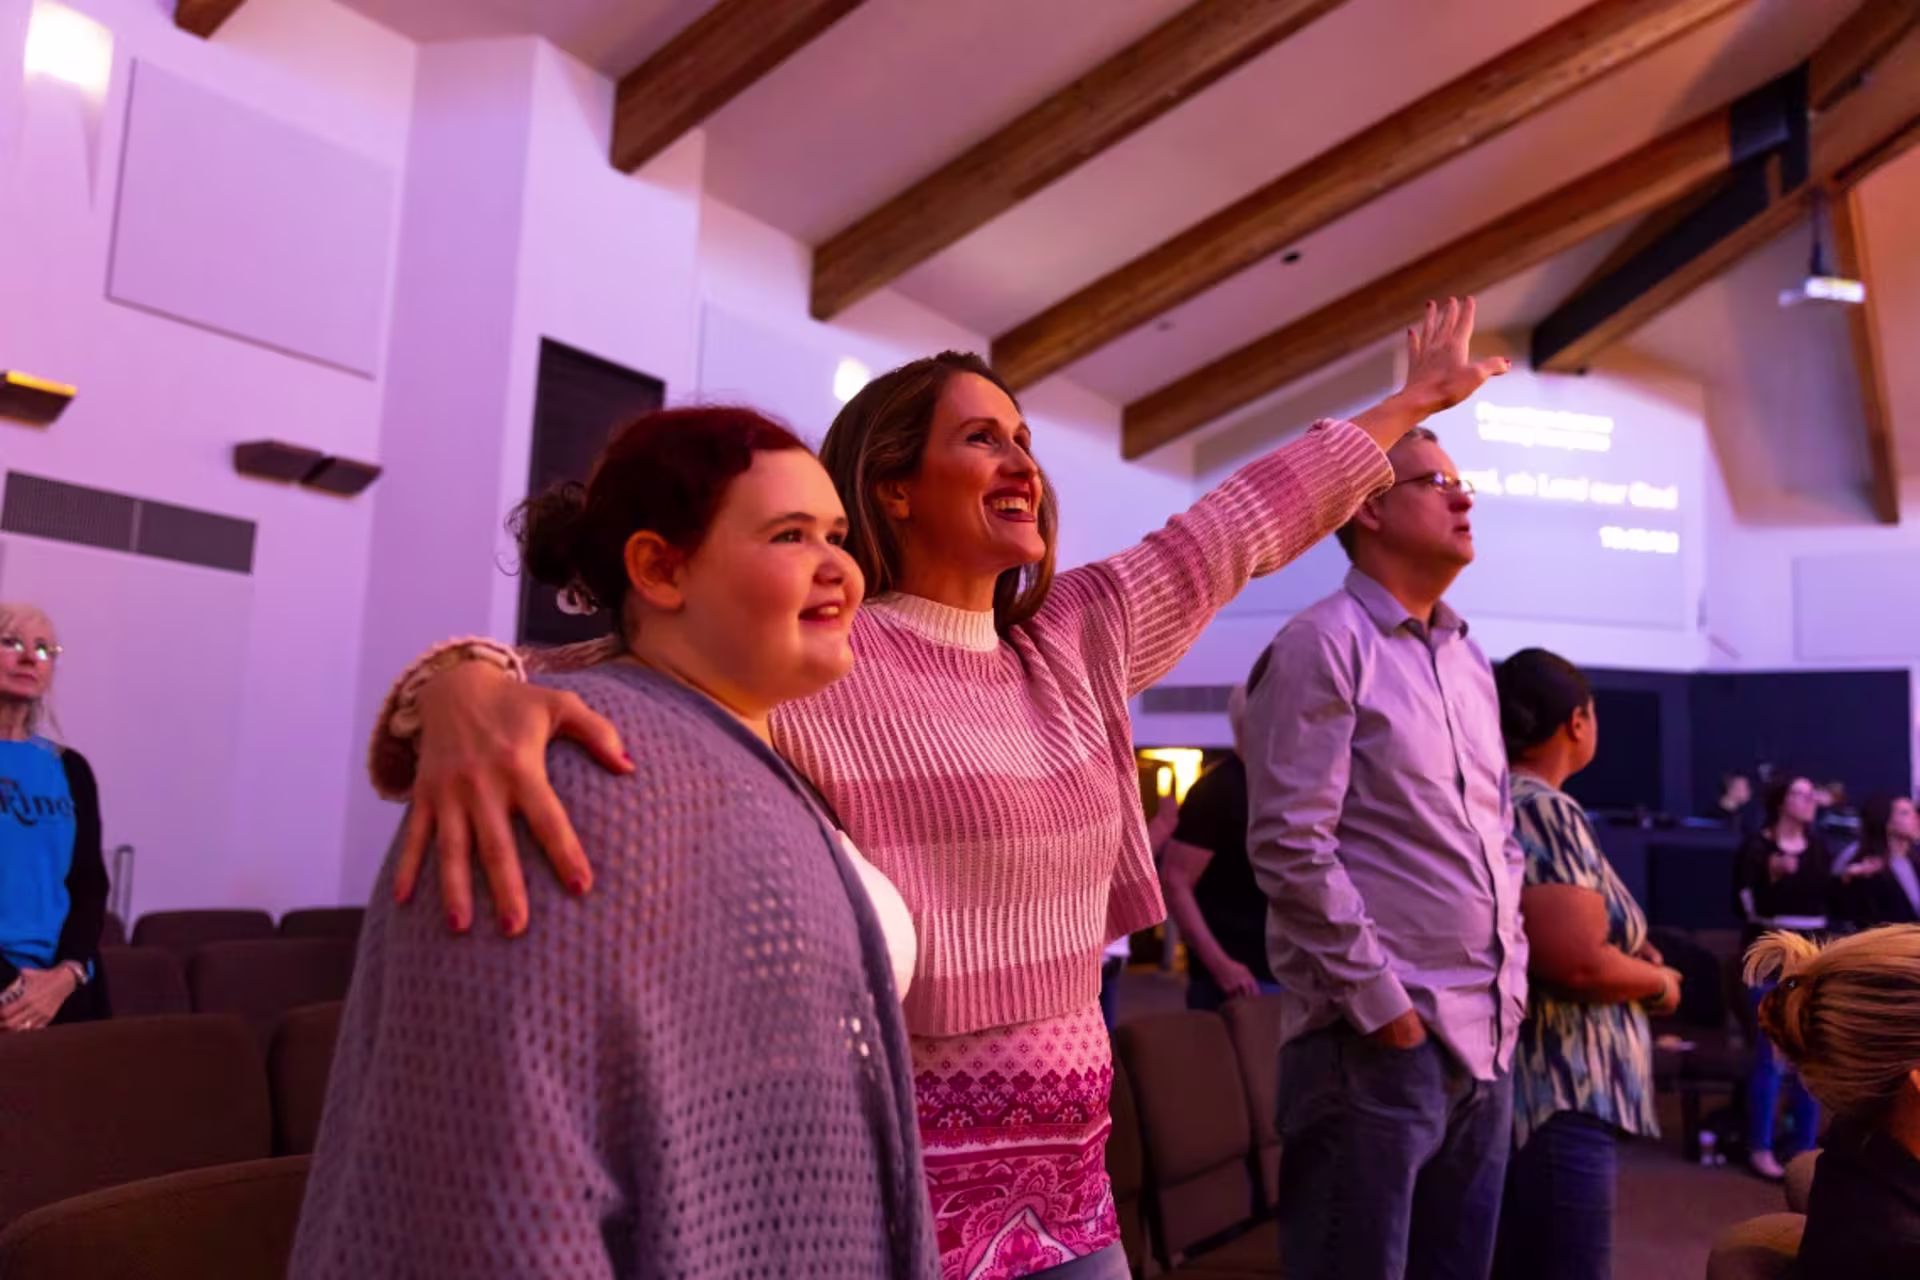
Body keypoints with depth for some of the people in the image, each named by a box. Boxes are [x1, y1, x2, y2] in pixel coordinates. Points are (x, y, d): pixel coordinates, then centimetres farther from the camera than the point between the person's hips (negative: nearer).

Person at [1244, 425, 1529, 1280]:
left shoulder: (1468, 659, 16)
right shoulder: (1325, 645, -9)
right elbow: (1291, 846, -16)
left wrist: (1510, 975, 12)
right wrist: (1381, 1000, -15)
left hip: (1484, 1034, 8)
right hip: (1376, 1035, -8)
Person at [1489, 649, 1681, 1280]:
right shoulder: (1545, 811, -16)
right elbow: (1578, 962, -24)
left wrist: (1631, 961, 16)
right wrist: (1659, 982, -5)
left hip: (1532, 1084, 10)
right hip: (1558, 1094, -10)